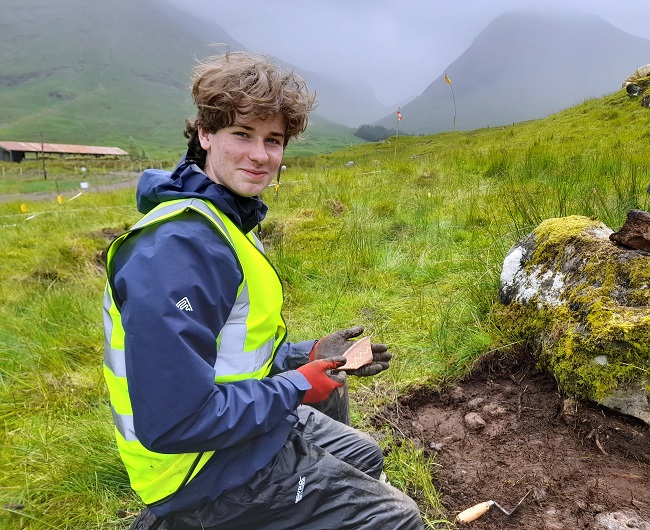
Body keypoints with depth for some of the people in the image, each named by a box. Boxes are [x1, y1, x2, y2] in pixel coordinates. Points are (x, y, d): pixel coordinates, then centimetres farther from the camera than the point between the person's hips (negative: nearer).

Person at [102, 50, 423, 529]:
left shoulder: (223, 222, 3)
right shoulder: (180, 247, -29)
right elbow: (172, 423, -30)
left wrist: (309, 355, -1)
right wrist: (296, 388, -19)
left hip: (253, 425, 9)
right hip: (214, 472, -9)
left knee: (366, 457, 28)